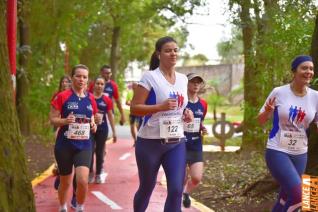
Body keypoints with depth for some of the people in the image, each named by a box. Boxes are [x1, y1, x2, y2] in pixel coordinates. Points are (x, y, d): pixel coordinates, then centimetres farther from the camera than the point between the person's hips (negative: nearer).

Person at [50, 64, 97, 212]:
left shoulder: (90, 99, 5)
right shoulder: (62, 96, -6)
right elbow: (53, 120, -5)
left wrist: (93, 125, -3)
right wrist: (65, 120, -24)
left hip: (84, 146, 2)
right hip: (64, 145, -2)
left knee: (83, 181, -15)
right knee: (65, 182, 11)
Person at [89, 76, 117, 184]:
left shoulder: (107, 100, 1)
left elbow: (110, 116, 6)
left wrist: (114, 132, 6)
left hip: (102, 129, 1)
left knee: (100, 152, 8)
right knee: (90, 151, 0)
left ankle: (98, 174, 19)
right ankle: (90, 173, 15)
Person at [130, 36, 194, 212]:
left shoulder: (183, 79, 9)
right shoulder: (150, 77, -9)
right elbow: (134, 108, -12)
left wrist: (187, 113, 3)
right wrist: (161, 106, -24)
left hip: (177, 143, 4)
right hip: (150, 142, -4)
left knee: (176, 190, -6)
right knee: (146, 188, 12)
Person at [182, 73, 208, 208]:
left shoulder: (203, 104, 4)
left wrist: (203, 129, 0)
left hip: (196, 147, 4)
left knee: (197, 178, -2)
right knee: (182, 179, 2)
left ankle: (186, 193, 31)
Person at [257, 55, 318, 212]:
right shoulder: (279, 93, -10)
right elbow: (261, 121, -1)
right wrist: (268, 111, -22)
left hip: (300, 154, 5)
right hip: (277, 151, -5)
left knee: (287, 196, 13)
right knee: (298, 197, -19)